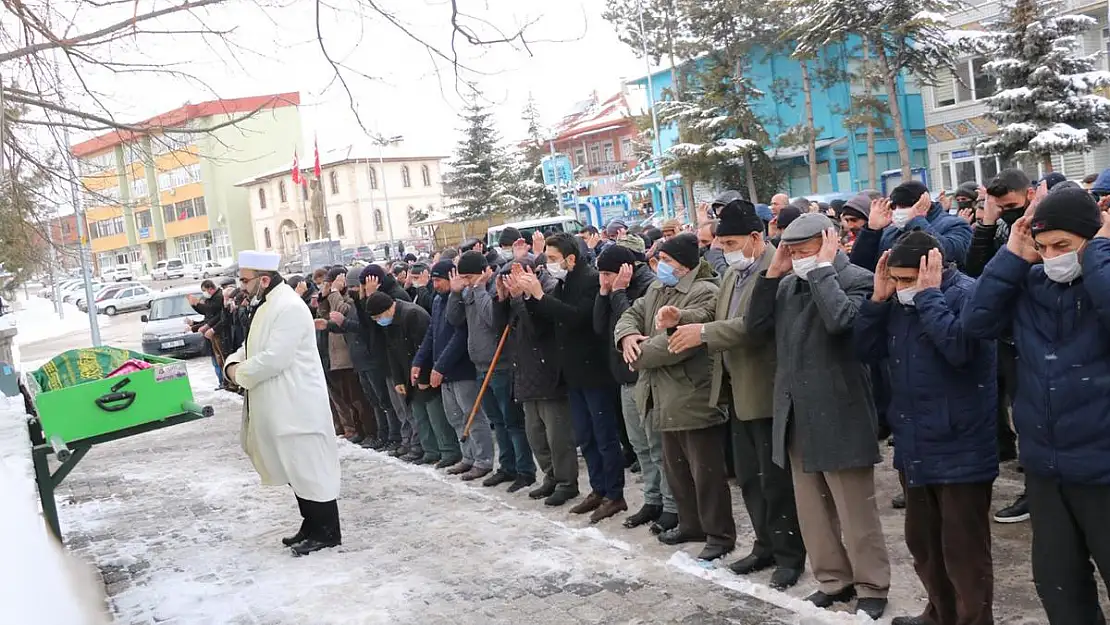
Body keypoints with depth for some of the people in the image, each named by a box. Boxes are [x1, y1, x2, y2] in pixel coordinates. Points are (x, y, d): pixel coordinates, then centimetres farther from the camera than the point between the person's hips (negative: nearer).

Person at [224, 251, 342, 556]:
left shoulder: (289, 307, -19)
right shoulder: (267, 305, 14)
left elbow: (274, 358, -24)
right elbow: (252, 346, 21)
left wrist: (240, 374, -10)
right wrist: (233, 362, 0)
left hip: (297, 405, -10)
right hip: (280, 406, 10)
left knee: (309, 468, -2)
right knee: (296, 467, 16)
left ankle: (327, 532, 7)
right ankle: (312, 525, 27)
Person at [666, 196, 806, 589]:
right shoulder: (733, 274, 13)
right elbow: (722, 321, 14)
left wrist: (704, 332, -27)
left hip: (766, 392, -9)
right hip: (738, 391, 9)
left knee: (776, 479, 2)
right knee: (749, 478, 17)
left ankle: (790, 555, 17)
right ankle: (766, 545, 30)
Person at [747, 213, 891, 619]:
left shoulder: (856, 279, -9)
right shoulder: (788, 285, 11)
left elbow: (840, 320, -27)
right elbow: (756, 326, 3)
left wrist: (822, 269, -18)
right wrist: (772, 273, -3)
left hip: (839, 414, -7)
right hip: (797, 414, 7)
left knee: (855, 512, 4)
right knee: (812, 510, 16)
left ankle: (871, 589, 20)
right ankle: (833, 581, 30)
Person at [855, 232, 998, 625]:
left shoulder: (968, 294, -15)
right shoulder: (898, 301, 7)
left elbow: (958, 347, -30)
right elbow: (866, 350, 5)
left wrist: (928, 294, -22)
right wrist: (878, 297, -6)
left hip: (960, 451, -8)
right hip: (914, 448, 8)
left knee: (963, 554, 3)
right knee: (922, 544, 21)